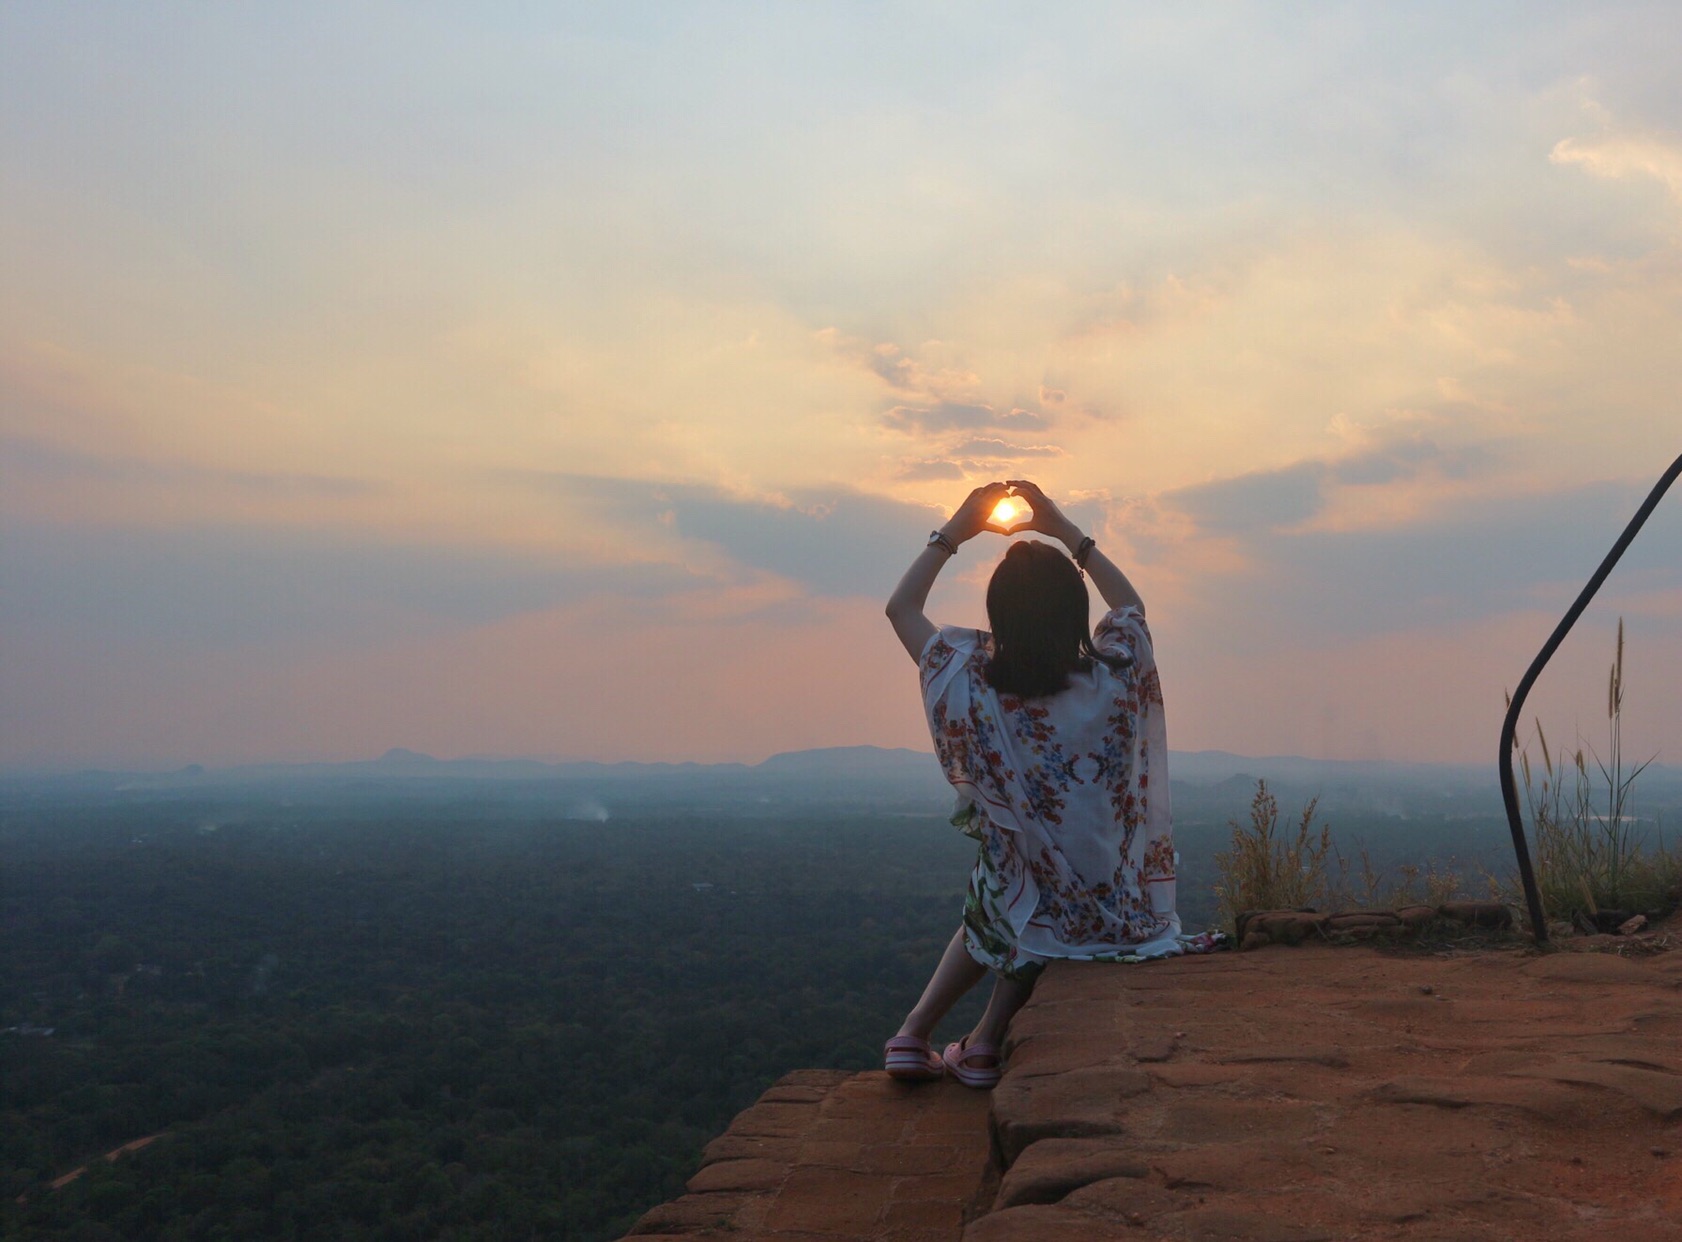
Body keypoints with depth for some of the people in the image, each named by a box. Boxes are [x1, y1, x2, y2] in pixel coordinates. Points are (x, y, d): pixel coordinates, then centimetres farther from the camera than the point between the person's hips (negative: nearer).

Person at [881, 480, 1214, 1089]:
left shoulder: (970, 688, -20)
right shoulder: (1112, 683, -17)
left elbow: (901, 607, 0)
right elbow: (1130, 604, 8)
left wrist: (953, 533, 7)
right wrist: (1065, 530, 10)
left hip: (1039, 921, -1)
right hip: (1119, 917, 1)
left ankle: (914, 1033, 32)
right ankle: (986, 1042, 29)